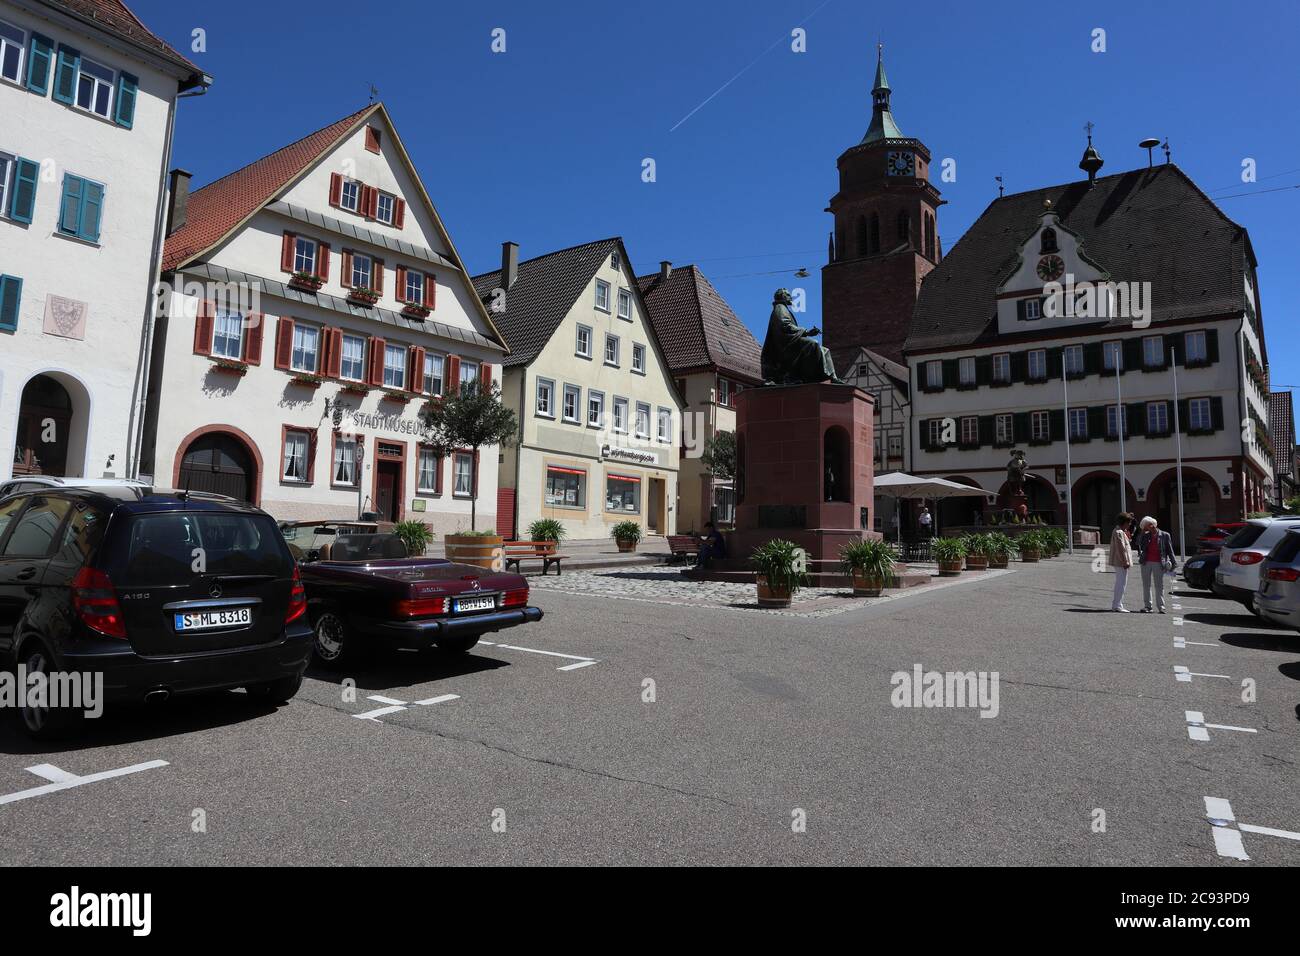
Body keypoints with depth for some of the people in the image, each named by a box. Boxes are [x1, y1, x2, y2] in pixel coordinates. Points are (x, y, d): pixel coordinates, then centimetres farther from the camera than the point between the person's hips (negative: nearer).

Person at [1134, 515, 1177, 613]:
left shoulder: (1164, 535, 2)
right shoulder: (1145, 535, 9)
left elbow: (1170, 550, 3)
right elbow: (1138, 545, -4)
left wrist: (1172, 563, -1)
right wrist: (1142, 533, -5)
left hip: (1158, 563, -3)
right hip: (1146, 562, 3)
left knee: (1159, 585, 0)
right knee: (1146, 585, 5)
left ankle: (1161, 606, 4)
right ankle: (1147, 606, 10)